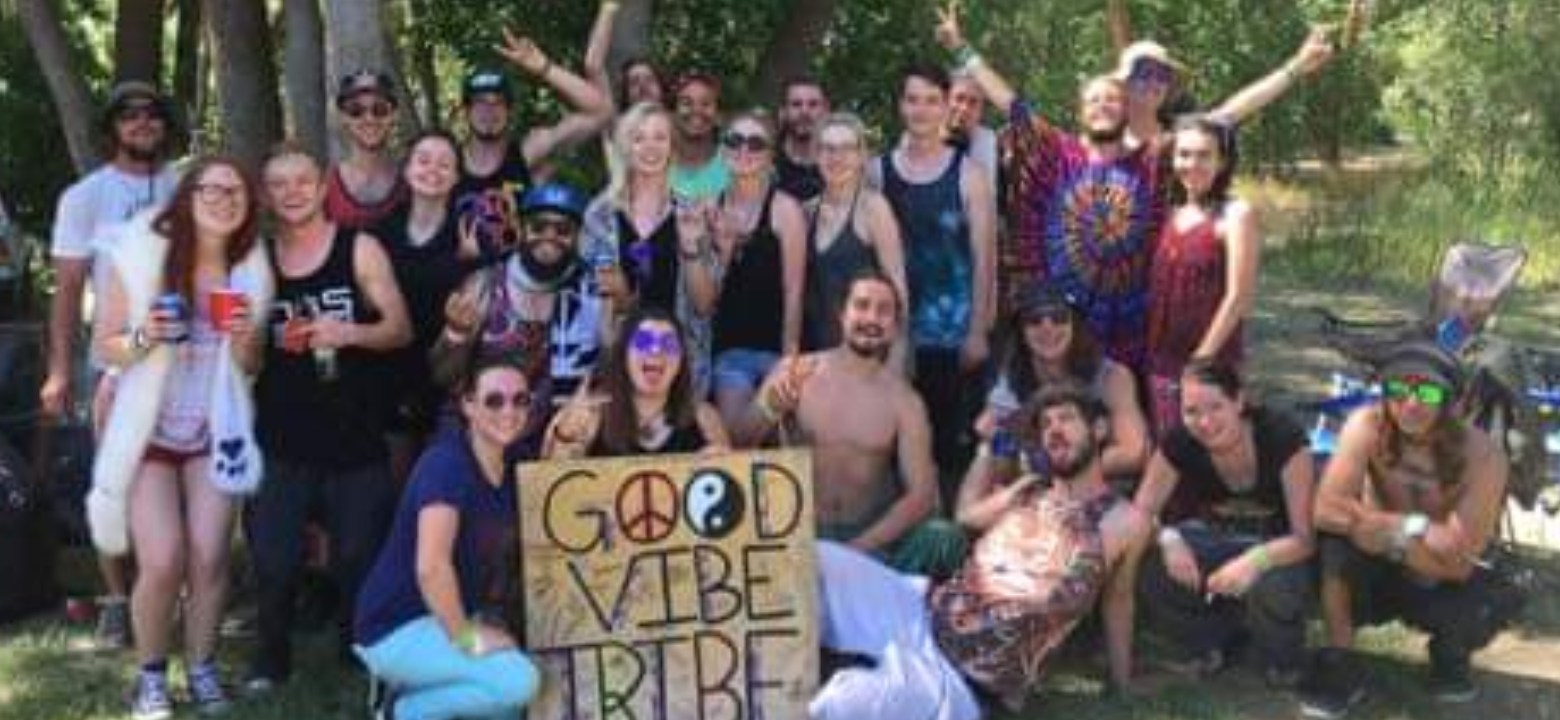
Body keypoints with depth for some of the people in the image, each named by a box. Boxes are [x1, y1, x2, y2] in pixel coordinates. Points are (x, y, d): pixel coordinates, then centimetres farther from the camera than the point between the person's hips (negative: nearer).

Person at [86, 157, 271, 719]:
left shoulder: (250, 270, -3)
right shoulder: (142, 255, -13)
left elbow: (250, 369, 6)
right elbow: (103, 346, -6)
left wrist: (247, 340, -16)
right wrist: (143, 339, -26)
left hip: (215, 433, 3)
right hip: (147, 432, -2)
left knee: (209, 559, -4)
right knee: (162, 563, -11)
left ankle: (202, 668, 16)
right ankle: (150, 673, 12)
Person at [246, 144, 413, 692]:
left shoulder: (360, 249, -1)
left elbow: (400, 329, -3)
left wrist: (349, 333, -20)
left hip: (355, 433, -1)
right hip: (282, 436, 1)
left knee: (359, 555, 3)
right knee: (273, 559, -3)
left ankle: (360, 650, 23)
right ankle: (270, 659, 15)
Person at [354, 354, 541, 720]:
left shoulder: (512, 471, 5)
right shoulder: (447, 462, -21)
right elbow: (431, 566, -29)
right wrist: (466, 637, -21)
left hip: (444, 618, 9)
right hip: (397, 626, -9)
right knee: (518, 680, -25)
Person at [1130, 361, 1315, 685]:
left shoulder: (1283, 439, -25)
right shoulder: (1179, 443, -16)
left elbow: (1304, 538, -26)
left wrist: (1255, 559, -45)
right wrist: (1168, 539, -34)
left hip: (1277, 549, -3)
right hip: (1218, 544, 3)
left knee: (1272, 587, -38)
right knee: (1151, 569, -27)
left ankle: (1282, 666, -1)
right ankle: (1207, 646, 4)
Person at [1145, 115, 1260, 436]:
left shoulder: (1235, 215, -7)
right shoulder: (1171, 213, 10)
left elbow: (1237, 298, -11)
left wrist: (1201, 360, -13)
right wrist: (1151, 354, 5)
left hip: (1210, 362, -6)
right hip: (1161, 361, 6)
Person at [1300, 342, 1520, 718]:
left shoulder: (1481, 455, -24)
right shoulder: (1367, 426, -22)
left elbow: (1457, 563, -25)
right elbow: (1325, 509, -31)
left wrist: (1388, 532, -37)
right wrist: (1416, 528, -34)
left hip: (1439, 581, 0)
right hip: (1375, 574, 0)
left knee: (1499, 599, -32)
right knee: (1337, 532, -31)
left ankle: (1450, 655, 5)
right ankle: (1339, 666, -15)